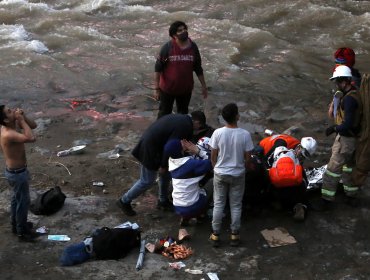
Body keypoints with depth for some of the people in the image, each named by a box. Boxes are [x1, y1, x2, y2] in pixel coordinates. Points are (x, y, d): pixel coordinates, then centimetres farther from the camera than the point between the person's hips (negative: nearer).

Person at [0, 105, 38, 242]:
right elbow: (31, 138, -46)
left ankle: (16, 225, 45)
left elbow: (34, 125, 2)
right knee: (23, 201, 8)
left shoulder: (13, 125, -5)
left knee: (16, 198, 26)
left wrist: (23, 117, -16)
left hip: (14, 170, 9)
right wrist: (21, 120, -36)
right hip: (17, 173, -9)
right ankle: (22, 232, 25)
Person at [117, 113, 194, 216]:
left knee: (166, 173, 21)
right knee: (147, 181, 4)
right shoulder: (184, 127, -22)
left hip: (149, 142, 10)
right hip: (150, 150, -10)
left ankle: (163, 201, 36)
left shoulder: (181, 118, 7)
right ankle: (124, 201, 19)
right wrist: (163, 165, -11)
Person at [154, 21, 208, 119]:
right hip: (167, 88, -3)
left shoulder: (193, 47, -7)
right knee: (164, 114, 11)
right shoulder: (168, 47, -17)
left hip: (186, 89, 3)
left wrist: (204, 86, 6)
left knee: (183, 114, 19)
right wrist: (156, 88, -14)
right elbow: (158, 68, -12)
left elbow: (198, 68, 4)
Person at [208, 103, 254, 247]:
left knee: (218, 204, 13)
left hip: (220, 174, 1)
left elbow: (213, 156, -6)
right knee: (236, 205, 14)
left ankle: (215, 235, 20)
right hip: (238, 174, 0)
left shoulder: (218, 133, -15)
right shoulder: (245, 134, -17)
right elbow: (247, 158, -9)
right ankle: (234, 235, 23)